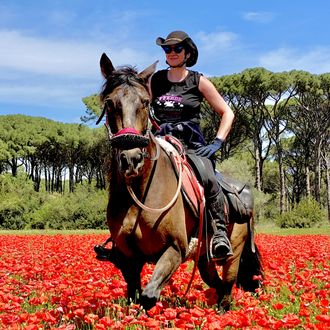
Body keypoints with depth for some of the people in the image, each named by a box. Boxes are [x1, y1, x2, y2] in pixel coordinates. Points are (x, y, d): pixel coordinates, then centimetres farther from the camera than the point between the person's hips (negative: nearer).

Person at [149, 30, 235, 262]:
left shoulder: (199, 81, 7)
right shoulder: (155, 80, 14)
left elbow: (227, 113, 9)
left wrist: (217, 143, -4)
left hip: (191, 145, -3)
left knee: (207, 178, -34)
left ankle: (220, 235, -26)